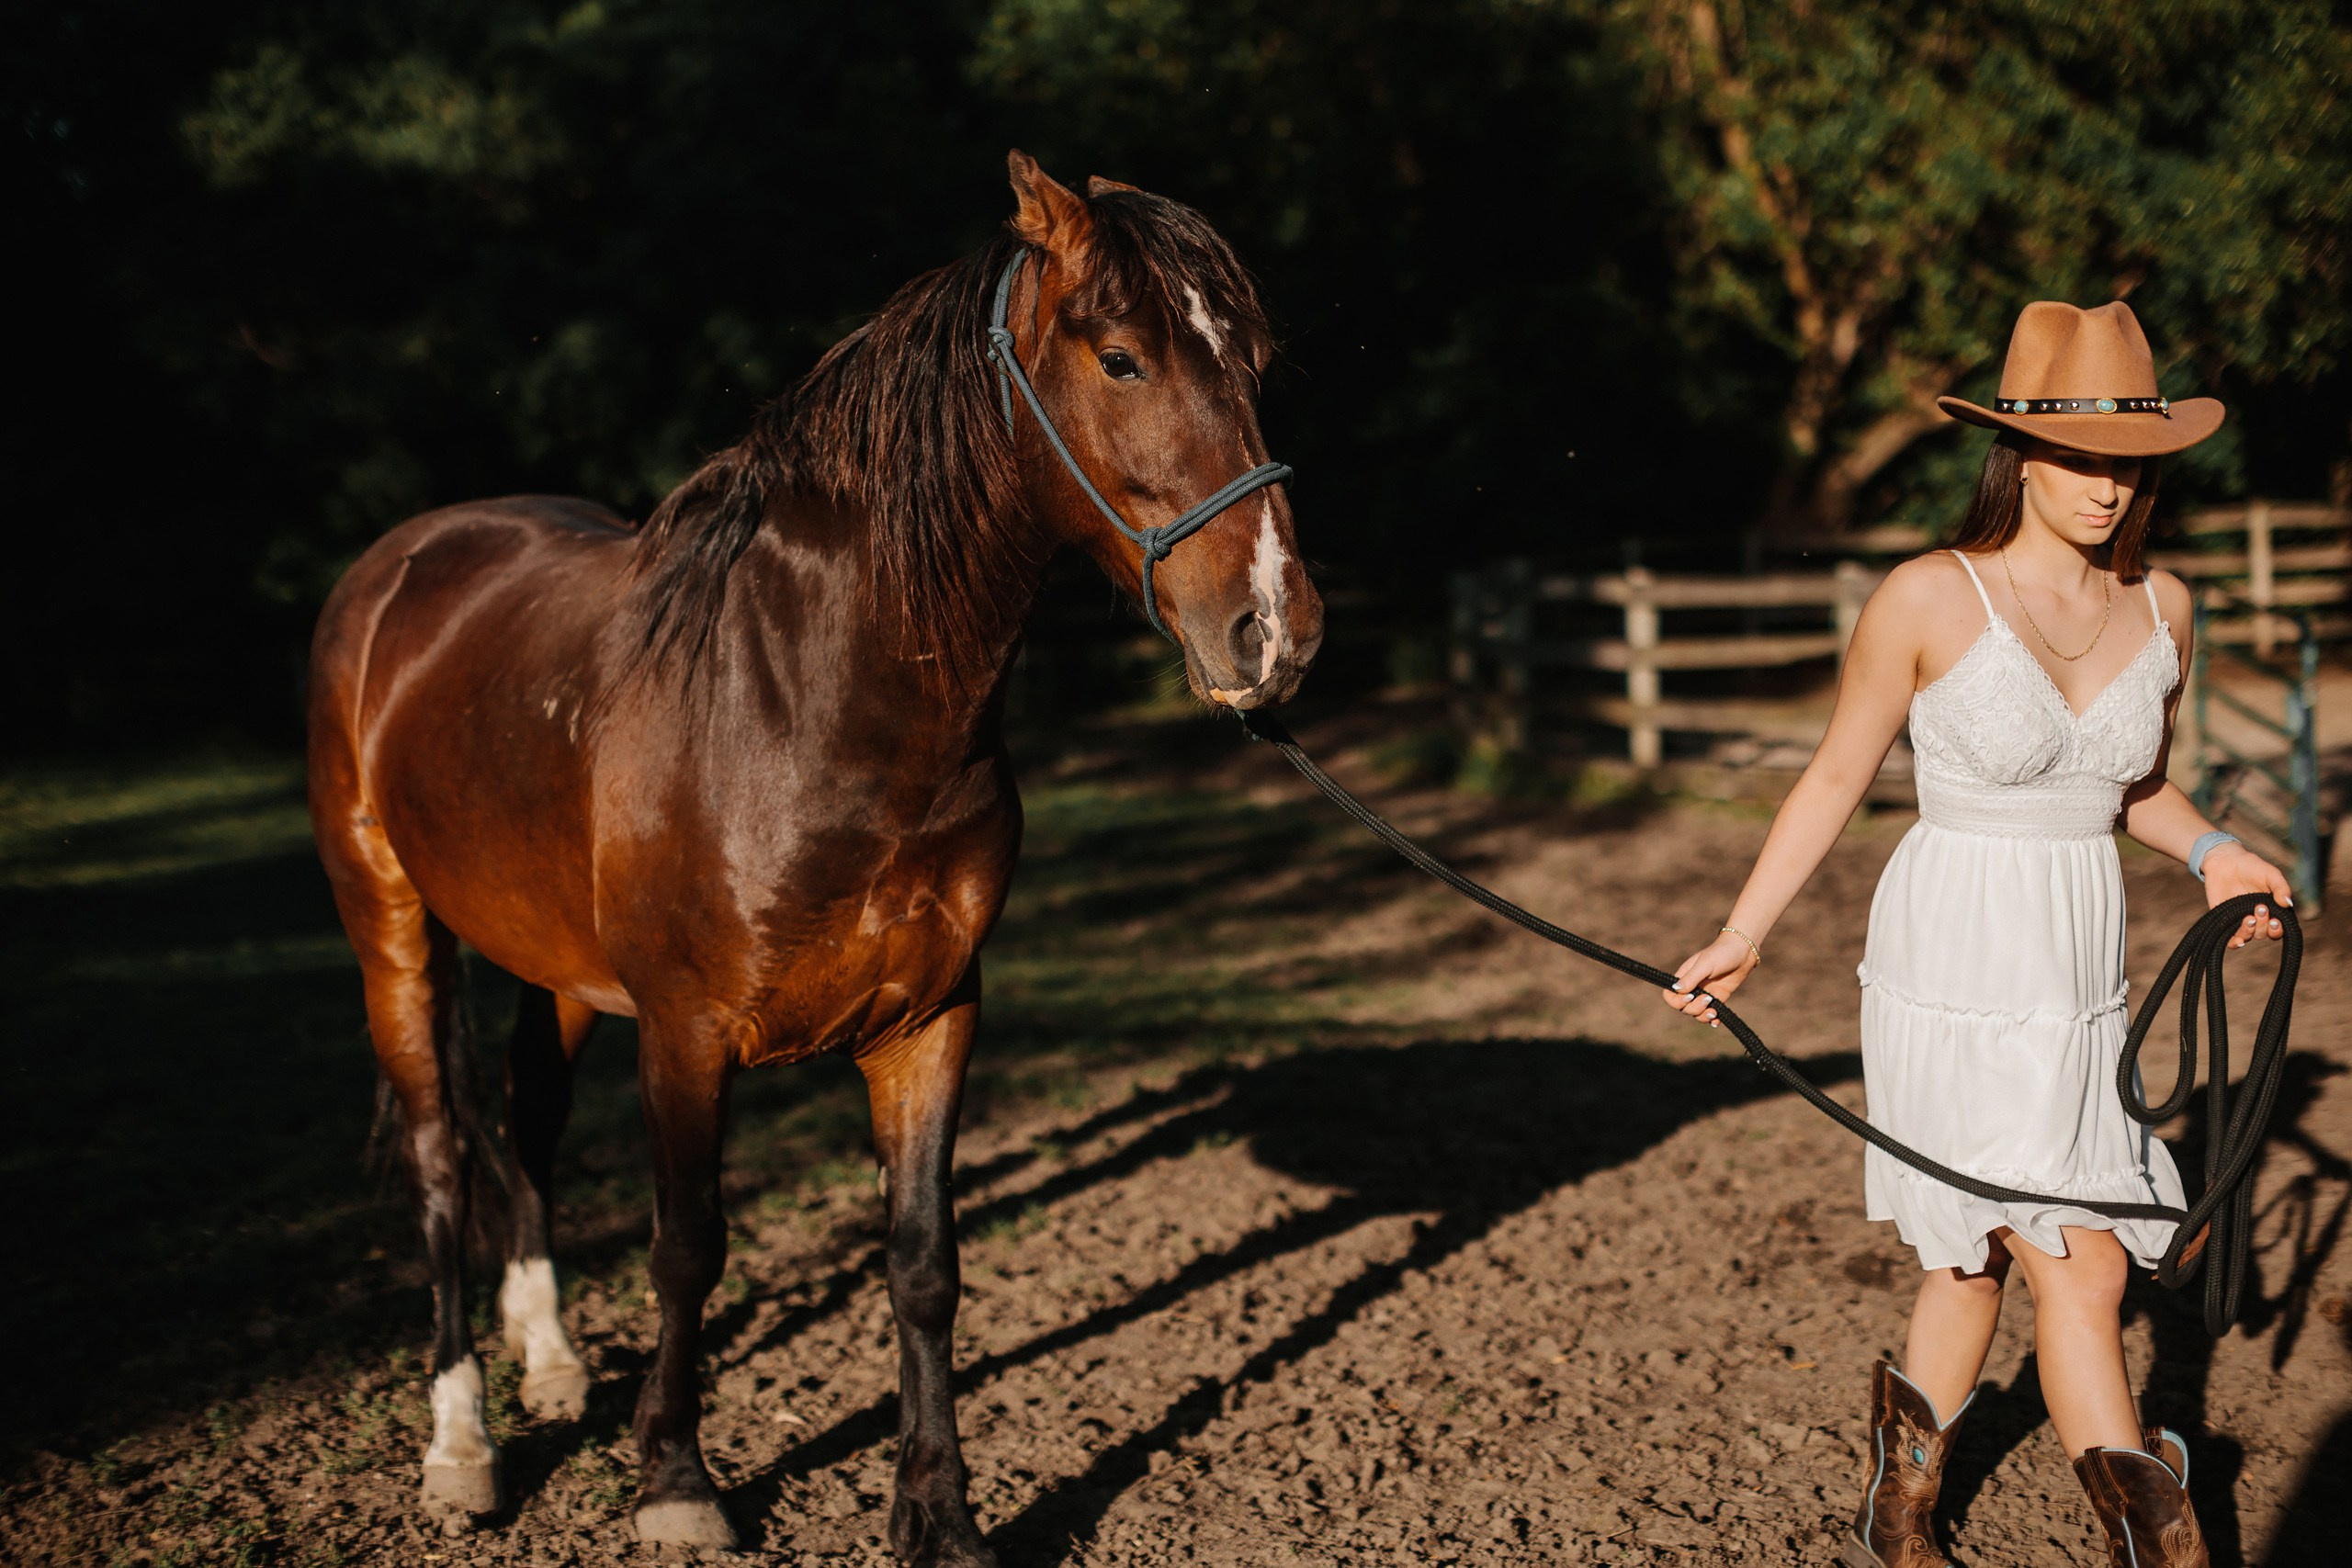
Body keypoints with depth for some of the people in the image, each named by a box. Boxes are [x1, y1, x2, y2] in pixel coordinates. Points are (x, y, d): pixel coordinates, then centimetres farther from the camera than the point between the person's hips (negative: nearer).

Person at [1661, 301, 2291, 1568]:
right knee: (2079, 1272, -7)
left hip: (2084, 976, 6)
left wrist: (2211, 853, -1)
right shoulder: (1926, 602, -13)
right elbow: (1836, 776, -2)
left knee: (1981, 1258, 17)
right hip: (1957, 973, -6)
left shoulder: (2162, 607, 3)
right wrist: (1740, 941, -1)